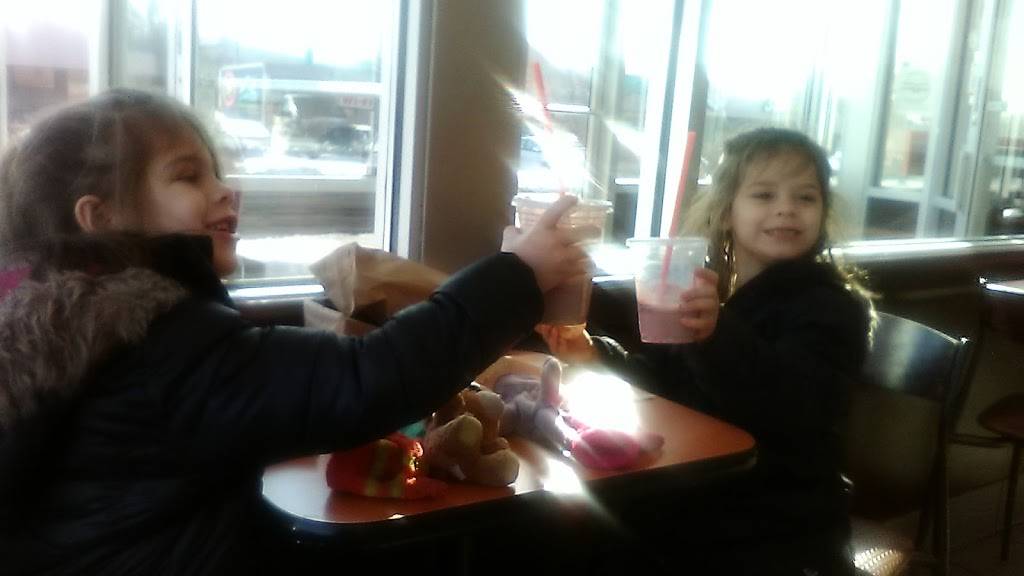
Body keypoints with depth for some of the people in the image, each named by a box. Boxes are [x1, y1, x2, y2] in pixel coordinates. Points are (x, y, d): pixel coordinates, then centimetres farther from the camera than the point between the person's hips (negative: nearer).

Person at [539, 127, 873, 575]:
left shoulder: (830, 307, -13)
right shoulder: (701, 283, 5)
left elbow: (795, 407, -31)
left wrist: (719, 333, -47)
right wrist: (595, 353, 0)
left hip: (778, 530, -5)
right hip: (691, 502, 5)